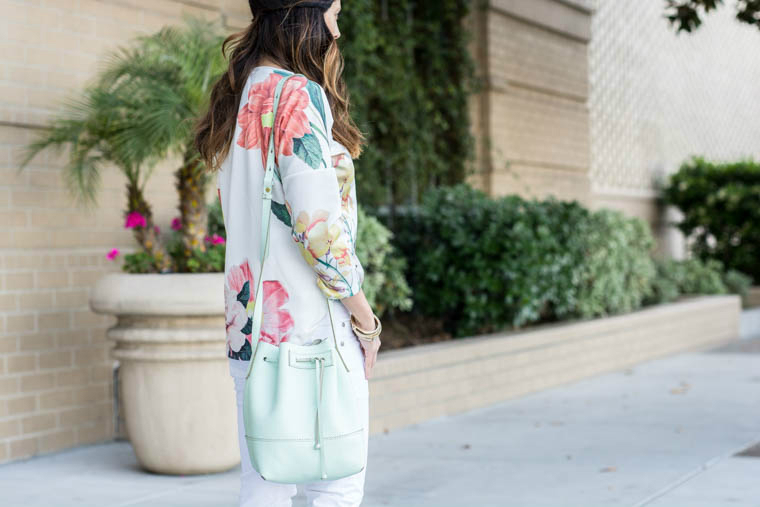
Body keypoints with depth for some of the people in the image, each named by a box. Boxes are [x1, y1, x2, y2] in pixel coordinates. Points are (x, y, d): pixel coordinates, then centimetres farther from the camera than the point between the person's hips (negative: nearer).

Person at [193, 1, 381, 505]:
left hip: (248, 329, 8)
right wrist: (364, 317, -8)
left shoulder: (236, 99, 15)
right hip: (313, 330, -8)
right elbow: (318, 223, -18)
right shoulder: (298, 95, -11)